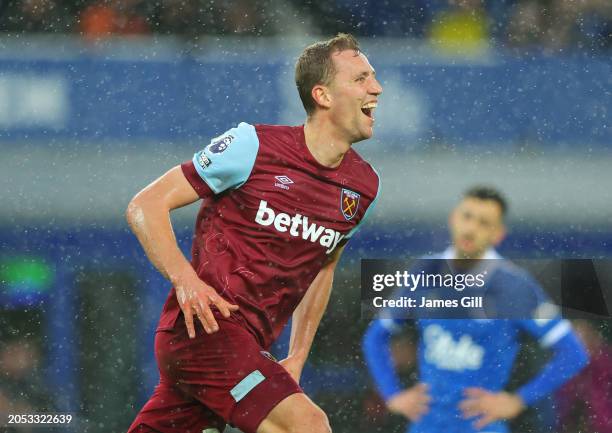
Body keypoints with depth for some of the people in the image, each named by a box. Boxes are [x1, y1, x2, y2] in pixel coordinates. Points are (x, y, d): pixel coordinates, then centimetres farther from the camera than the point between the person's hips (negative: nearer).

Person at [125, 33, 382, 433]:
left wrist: (297, 358, 19)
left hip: (249, 347, 7)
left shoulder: (364, 186, 10)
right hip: (202, 325, -7)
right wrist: (185, 279, -22)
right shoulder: (254, 146, -9)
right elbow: (146, 206, -5)